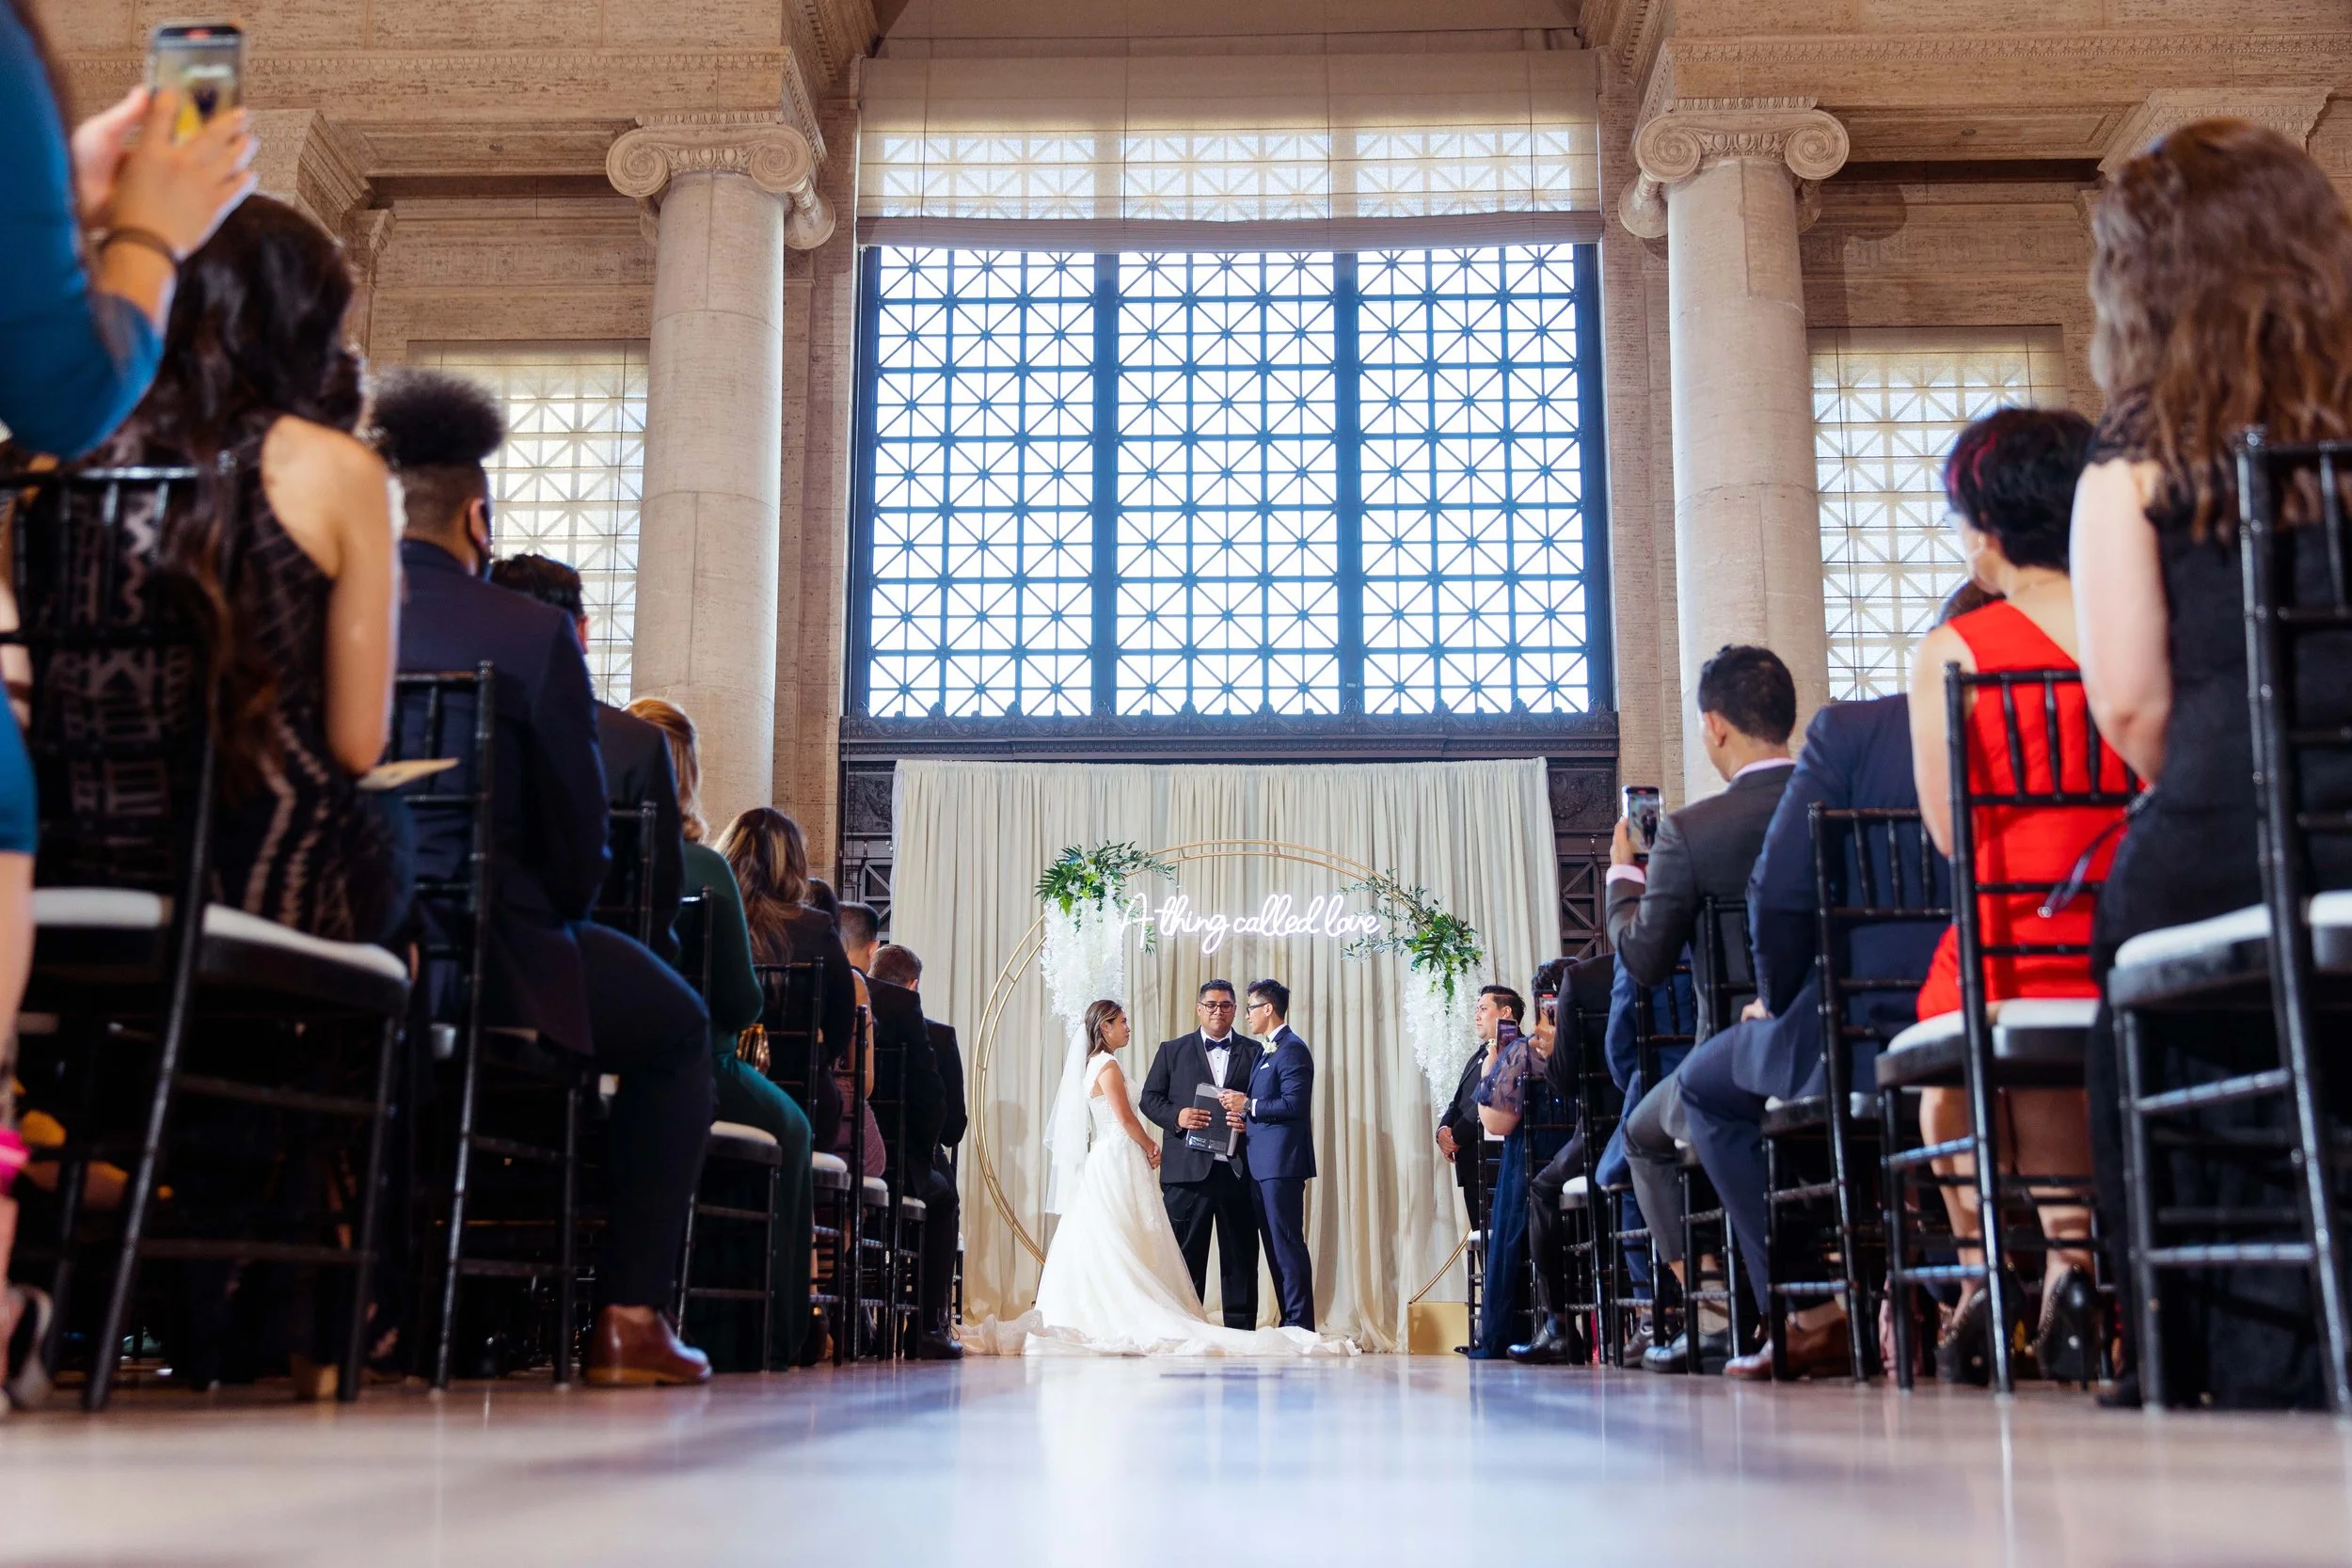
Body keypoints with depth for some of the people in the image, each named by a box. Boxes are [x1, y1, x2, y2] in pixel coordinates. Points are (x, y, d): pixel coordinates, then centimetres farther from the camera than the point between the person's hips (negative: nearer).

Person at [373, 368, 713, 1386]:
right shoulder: (532, 635, -10)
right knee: (676, 1030, 21)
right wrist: (556, 916, 12)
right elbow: (576, 835, -9)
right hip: (481, 957, -6)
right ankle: (630, 1318, 13)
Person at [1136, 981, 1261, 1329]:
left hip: (1239, 1168, 1)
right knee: (1186, 1254, 3)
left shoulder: (1253, 1052, 12)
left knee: (1241, 1256, 4)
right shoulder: (1172, 1051, 11)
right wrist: (1177, 1117, -11)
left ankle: (1241, 1331, 10)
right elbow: (1150, 1099, 8)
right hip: (1188, 1168, -1)